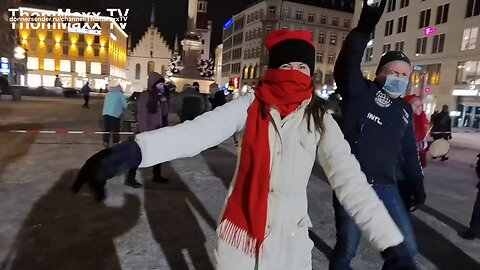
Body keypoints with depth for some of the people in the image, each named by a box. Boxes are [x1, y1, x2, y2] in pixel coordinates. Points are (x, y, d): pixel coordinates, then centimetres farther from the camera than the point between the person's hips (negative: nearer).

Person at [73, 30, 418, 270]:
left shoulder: (319, 119, -7)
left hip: (290, 235, 1)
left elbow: (350, 178, -16)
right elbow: (199, 130, -25)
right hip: (241, 228, 0)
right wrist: (132, 150, -41)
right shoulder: (251, 105, -10)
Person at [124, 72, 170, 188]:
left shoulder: (158, 96, 9)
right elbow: (141, 115, -18)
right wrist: (144, 132, -23)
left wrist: (164, 100, -5)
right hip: (147, 131, -8)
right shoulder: (145, 96, -13)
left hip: (157, 130, 8)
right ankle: (130, 178, 7)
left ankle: (157, 176, 28)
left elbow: (164, 113, 10)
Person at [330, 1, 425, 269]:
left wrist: (417, 184, 22)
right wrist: (364, 29, -41)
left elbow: (409, 151, 20)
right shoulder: (360, 93, -6)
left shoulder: (405, 110, 11)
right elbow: (345, 68, -28)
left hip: (386, 186, 5)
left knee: (408, 247, 10)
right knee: (347, 248, 4)